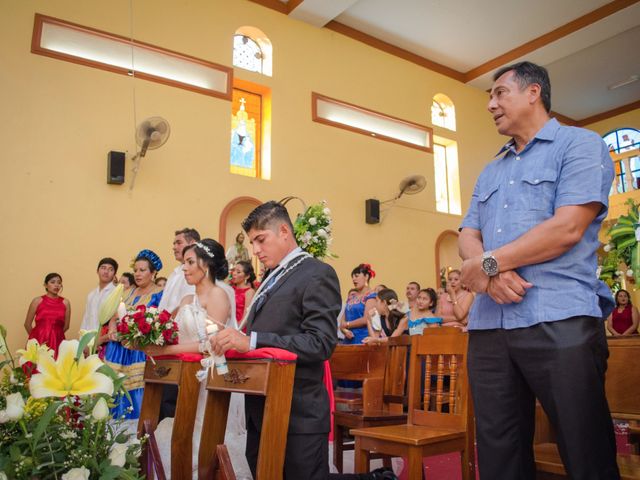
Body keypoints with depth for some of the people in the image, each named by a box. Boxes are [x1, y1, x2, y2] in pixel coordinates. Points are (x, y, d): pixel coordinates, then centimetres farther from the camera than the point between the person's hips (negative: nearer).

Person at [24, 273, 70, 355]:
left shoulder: (65, 303, 5)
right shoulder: (37, 301, 2)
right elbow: (27, 324, 9)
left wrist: (54, 335, 14)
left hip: (57, 341, 1)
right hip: (38, 342, -1)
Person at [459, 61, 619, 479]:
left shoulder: (579, 145, 3)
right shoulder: (490, 173, 22)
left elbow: (568, 228, -11)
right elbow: (468, 237, 13)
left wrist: (489, 263, -7)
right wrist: (491, 274, -9)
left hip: (559, 320, -6)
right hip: (488, 325, 6)